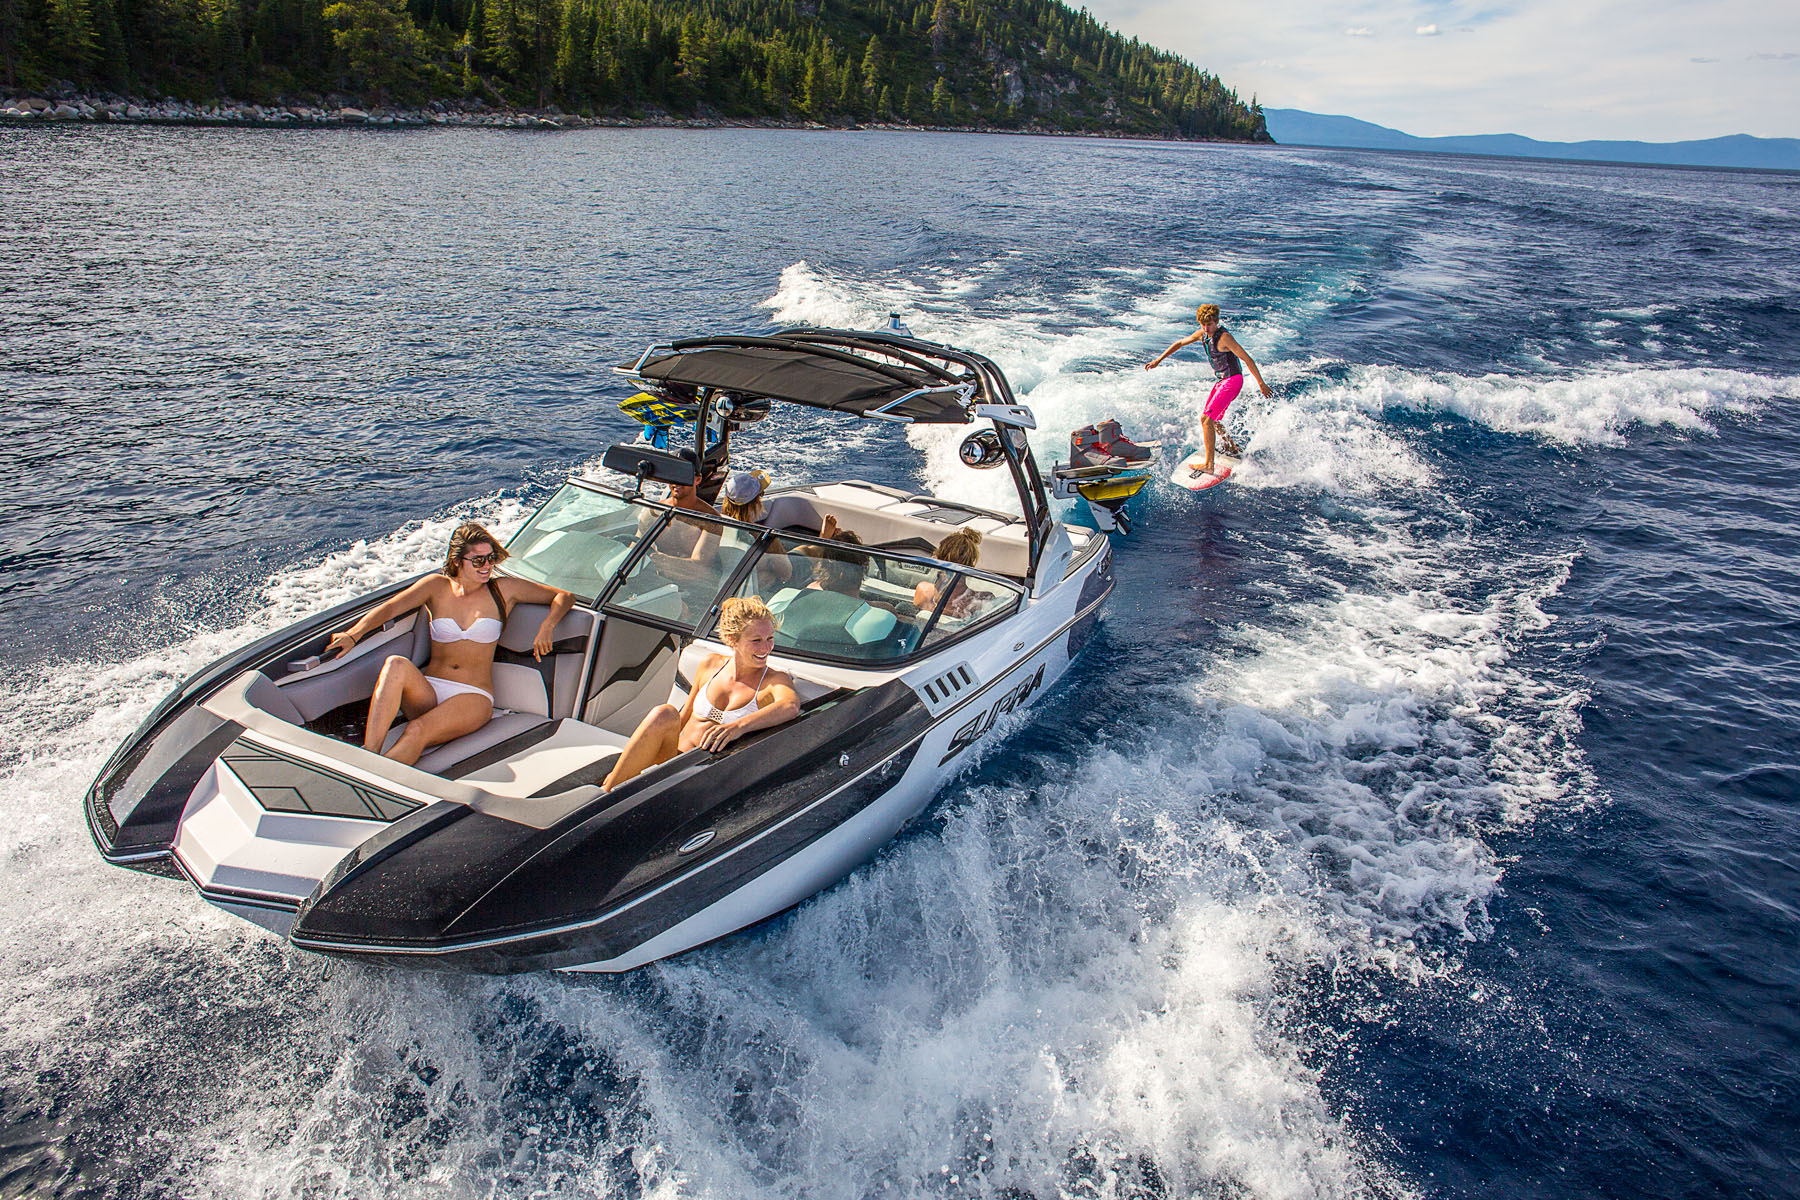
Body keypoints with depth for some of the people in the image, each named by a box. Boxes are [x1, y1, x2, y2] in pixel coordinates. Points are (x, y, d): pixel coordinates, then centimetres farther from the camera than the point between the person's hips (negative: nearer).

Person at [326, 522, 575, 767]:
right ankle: (366, 759, -42)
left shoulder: (503, 590, 8)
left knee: (417, 731, -32)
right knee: (396, 665, -33)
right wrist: (353, 634, -21)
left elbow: (564, 597, 11)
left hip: (474, 696, -2)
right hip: (428, 691, 2)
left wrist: (547, 626, -9)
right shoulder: (437, 586, 10)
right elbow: (389, 608, -3)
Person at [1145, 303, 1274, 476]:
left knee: (1206, 418, -17)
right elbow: (1180, 343, 19)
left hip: (1232, 380, -9)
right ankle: (1233, 448, 44)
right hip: (1222, 381, 9)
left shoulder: (1224, 337, -21)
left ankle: (1209, 465, -19)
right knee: (1212, 419, 21)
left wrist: (1261, 383, -16)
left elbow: (1247, 359, -18)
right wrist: (1158, 360, 16)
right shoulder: (1202, 334, 3)